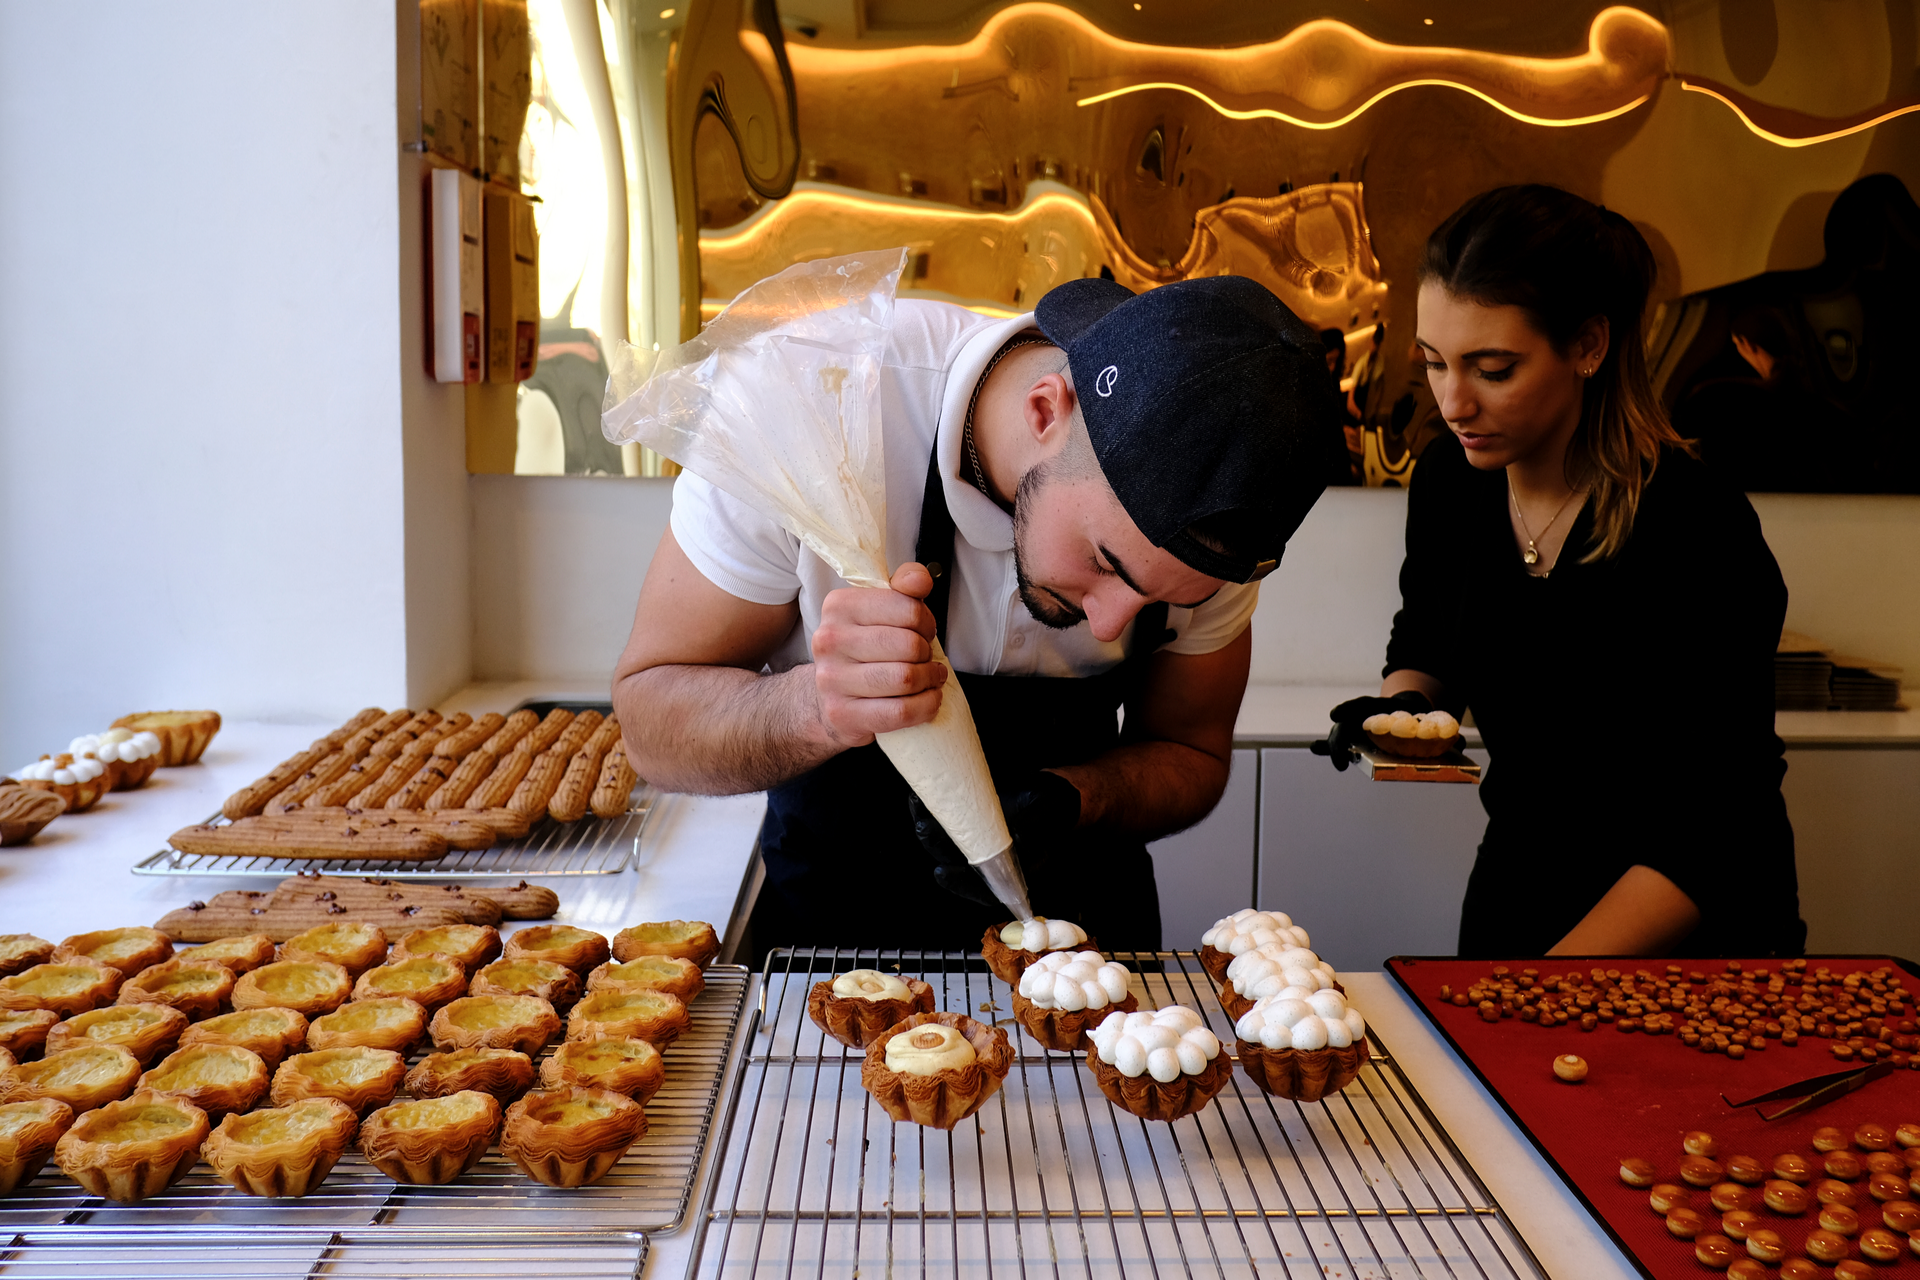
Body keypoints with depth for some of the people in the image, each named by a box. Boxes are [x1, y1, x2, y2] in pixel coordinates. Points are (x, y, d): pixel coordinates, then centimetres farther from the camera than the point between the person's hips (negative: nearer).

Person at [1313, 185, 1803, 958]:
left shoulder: (1700, 534, -26)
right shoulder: (1448, 482, -10)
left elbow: (1706, 845, -25)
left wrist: (1543, 987, -31)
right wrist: (1404, 705, -11)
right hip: (1515, 883, 5)